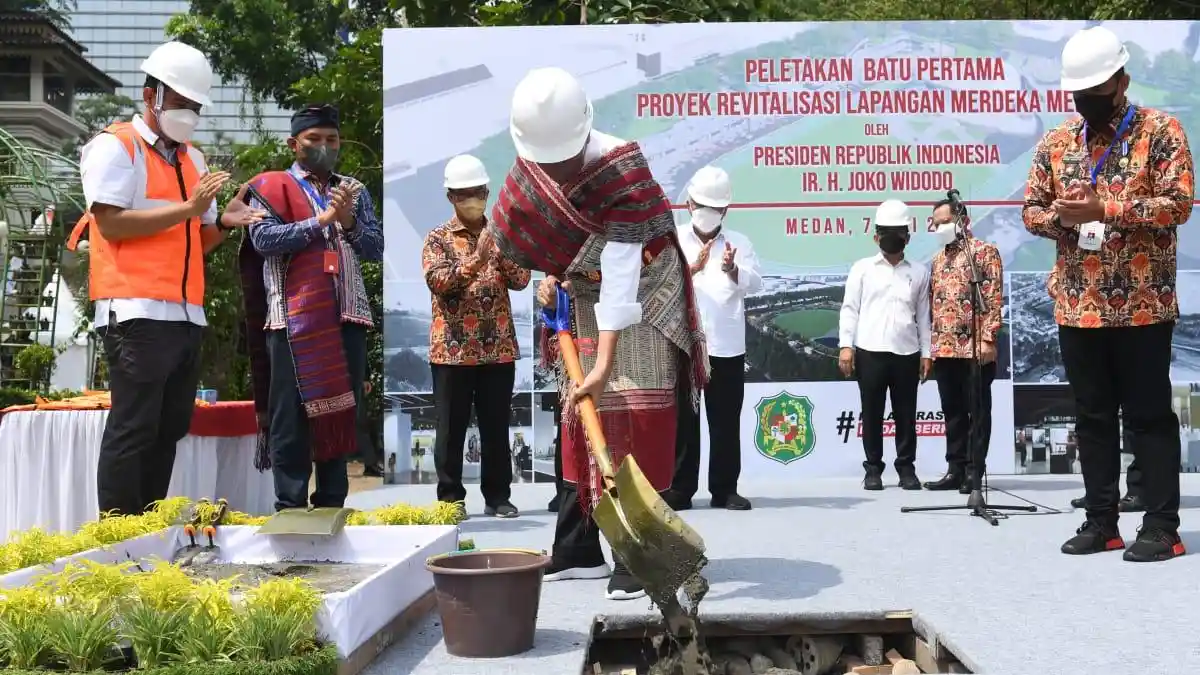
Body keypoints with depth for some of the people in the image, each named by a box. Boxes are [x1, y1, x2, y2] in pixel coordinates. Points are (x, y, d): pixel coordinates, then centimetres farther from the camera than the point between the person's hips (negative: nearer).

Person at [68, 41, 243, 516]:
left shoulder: (193, 159, 19)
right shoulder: (115, 146, -2)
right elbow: (111, 223, -14)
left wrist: (224, 223, 0)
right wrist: (188, 208, -15)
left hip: (187, 315, 8)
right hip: (136, 314, -8)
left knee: (170, 428, 9)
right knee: (132, 431, -7)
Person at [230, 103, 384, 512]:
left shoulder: (354, 191, 18)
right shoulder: (270, 187, 6)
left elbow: (377, 250, 11)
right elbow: (263, 239, -9)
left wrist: (349, 223, -7)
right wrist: (321, 220, -12)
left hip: (347, 315, 4)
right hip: (293, 316, -4)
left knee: (343, 410, 7)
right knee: (292, 413, -2)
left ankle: (332, 503, 15)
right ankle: (291, 505, 3)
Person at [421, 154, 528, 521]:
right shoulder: (438, 238, 2)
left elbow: (521, 280, 0)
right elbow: (437, 281, -14)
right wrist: (476, 260, -26)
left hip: (498, 347, 3)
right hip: (452, 349, -2)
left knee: (496, 427, 7)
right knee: (451, 428, 3)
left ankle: (498, 496, 16)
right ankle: (451, 498, 12)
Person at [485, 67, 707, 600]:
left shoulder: (624, 171, -30)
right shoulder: (529, 169, -9)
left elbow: (620, 272, -36)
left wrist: (605, 363, -39)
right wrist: (548, 276, -2)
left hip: (640, 301, -6)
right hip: (581, 302, 7)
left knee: (639, 415, -13)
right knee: (579, 417, 8)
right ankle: (578, 552, 18)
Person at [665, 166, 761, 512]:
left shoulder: (739, 242, 10)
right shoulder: (672, 240, 7)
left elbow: (755, 283, -3)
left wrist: (733, 269, -24)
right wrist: (692, 268, -25)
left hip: (727, 348, 1)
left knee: (726, 423, 5)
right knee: (682, 421, 3)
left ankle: (725, 489, 13)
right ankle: (679, 489, 10)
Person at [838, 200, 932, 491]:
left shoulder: (919, 272, 12)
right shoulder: (862, 268, 8)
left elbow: (923, 315, 12)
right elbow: (850, 309, 4)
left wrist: (926, 352, 6)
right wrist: (845, 345, -5)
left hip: (906, 352, 1)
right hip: (869, 351, -1)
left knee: (905, 413, 4)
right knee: (872, 413, 3)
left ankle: (907, 467, 15)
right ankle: (873, 468, 12)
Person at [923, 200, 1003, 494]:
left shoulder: (984, 251, -1)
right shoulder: (938, 259, 19)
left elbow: (994, 297, -8)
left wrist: (988, 338, -16)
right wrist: (929, 345, 14)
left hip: (975, 347, -6)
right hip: (944, 348, 7)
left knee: (977, 411, 0)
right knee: (952, 412, 9)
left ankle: (974, 472, 5)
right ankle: (956, 470, 15)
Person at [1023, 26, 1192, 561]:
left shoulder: (1160, 130, -2)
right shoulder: (1055, 142, 11)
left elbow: (1178, 203, -12)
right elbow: (1031, 211, 13)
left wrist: (1103, 208, -20)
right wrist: (1061, 215, -9)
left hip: (1143, 304, -4)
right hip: (1077, 307, 4)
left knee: (1150, 415, 1)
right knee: (1093, 416, 9)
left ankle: (1162, 526, 9)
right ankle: (1101, 521, 18)